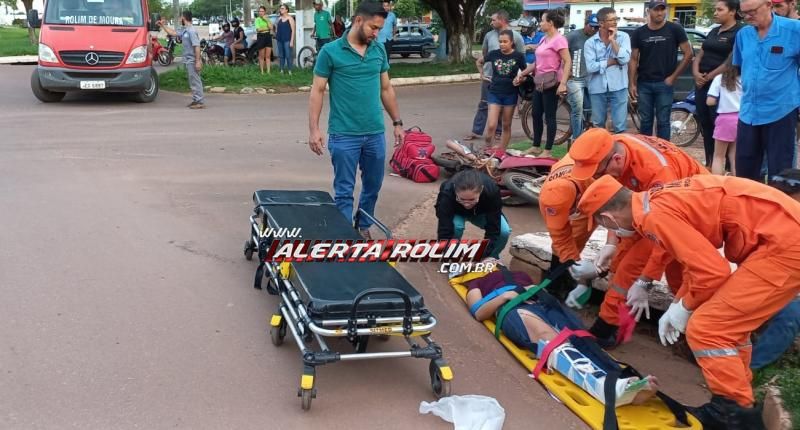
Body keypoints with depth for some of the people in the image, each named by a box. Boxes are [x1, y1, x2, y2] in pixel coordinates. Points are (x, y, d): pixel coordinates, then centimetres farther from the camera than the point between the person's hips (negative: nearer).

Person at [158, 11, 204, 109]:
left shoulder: (192, 31, -17)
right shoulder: (184, 30, 13)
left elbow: (197, 46, -22)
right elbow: (173, 33, 28)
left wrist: (198, 61, -26)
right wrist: (163, 26, 28)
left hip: (192, 61, -10)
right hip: (188, 60, 10)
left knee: (195, 81, -9)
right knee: (192, 81, 13)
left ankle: (200, 102, -7)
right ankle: (195, 100, 19)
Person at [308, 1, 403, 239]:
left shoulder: (379, 51, 7)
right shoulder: (330, 51, -6)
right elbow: (317, 91, -4)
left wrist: (397, 122, 15)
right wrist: (313, 129, -11)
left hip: (375, 133, 5)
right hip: (344, 135, -5)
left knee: (373, 186, 15)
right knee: (344, 191, 3)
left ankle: (364, 228, 34)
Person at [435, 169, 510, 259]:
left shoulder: (491, 190, -38)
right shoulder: (447, 193, -40)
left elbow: (493, 228, -32)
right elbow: (444, 231, -41)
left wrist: (484, 257, -36)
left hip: (481, 212, 1)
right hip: (457, 213, -1)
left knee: (504, 231, -23)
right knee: (455, 226, -34)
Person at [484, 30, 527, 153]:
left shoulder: (518, 56, -6)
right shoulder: (494, 54, -2)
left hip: (510, 94, 0)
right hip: (494, 93, 1)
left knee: (506, 125, 8)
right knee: (491, 125, -8)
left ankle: (502, 151, 18)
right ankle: (487, 149, 8)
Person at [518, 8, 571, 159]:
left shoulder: (559, 39, -13)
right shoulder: (544, 39, 14)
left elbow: (568, 62, -19)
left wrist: (563, 83, -27)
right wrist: (522, 74, 17)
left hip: (551, 83, -9)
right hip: (539, 82, 9)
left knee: (549, 117, -3)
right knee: (536, 115, 12)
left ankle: (547, 151, 3)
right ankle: (536, 146, 23)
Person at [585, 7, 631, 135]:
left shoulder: (623, 37, 1)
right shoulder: (590, 42, -2)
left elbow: (624, 59, -13)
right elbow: (590, 67, -13)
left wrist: (613, 40, -12)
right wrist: (612, 61, -10)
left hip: (618, 88, -1)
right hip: (598, 89, 1)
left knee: (620, 126, -2)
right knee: (598, 126, 14)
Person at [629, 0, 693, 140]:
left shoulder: (675, 30, -3)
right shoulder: (639, 33, 4)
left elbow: (688, 53, -2)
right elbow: (634, 60, 6)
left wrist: (673, 76, -5)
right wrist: (632, 84, -1)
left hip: (664, 84, -2)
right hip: (644, 84, 2)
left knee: (663, 121, 0)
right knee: (645, 120, 8)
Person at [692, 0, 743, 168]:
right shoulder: (713, 31, 17)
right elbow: (700, 55, 16)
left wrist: (709, 76, -12)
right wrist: (696, 73, -3)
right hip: (702, 83, 8)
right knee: (705, 124, 11)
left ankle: (727, 167, -4)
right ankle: (709, 163, 20)